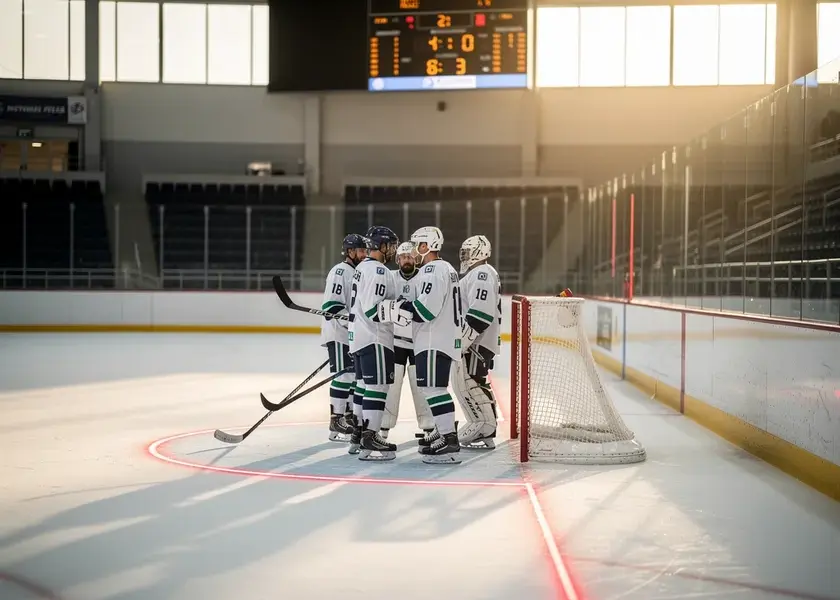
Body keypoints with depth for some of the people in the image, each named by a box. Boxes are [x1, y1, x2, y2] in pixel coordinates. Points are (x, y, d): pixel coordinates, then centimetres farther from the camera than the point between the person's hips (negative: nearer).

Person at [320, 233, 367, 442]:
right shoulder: (340, 272, -13)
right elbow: (331, 306, -21)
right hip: (338, 334, -10)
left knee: (357, 375, 13)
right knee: (344, 375, -11)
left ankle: (349, 417, 23)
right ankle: (336, 422, -7)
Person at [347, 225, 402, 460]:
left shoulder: (363, 267, 18)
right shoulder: (377, 270, -16)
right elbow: (373, 308, -24)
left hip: (359, 335, 11)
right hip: (373, 339, -11)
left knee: (364, 385, 15)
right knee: (377, 386, -10)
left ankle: (358, 435, 22)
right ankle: (369, 441, -11)